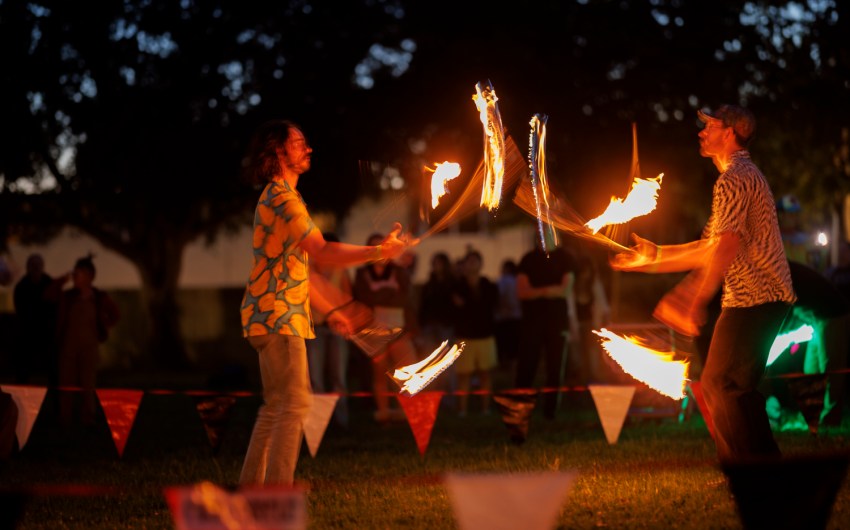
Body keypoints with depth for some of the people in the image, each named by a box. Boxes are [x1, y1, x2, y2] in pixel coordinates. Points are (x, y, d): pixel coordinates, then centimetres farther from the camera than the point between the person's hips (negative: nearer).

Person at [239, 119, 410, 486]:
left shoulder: (278, 198, 22)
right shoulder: (281, 198, -12)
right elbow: (323, 252, -22)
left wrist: (329, 311, 23)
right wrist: (379, 251, -15)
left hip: (272, 317, 11)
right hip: (278, 317, -11)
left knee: (276, 406, 13)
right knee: (295, 402, -14)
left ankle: (250, 486, 16)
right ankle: (278, 493, -17)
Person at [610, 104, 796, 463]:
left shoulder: (733, 179, -11)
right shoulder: (745, 175, 24)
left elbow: (727, 246, -24)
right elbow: (710, 250, 26)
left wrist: (696, 304, -25)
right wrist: (654, 256, 25)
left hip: (752, 297, -11)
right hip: (766, 296, 11)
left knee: (721, 384, -9)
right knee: (737, 387, 14)